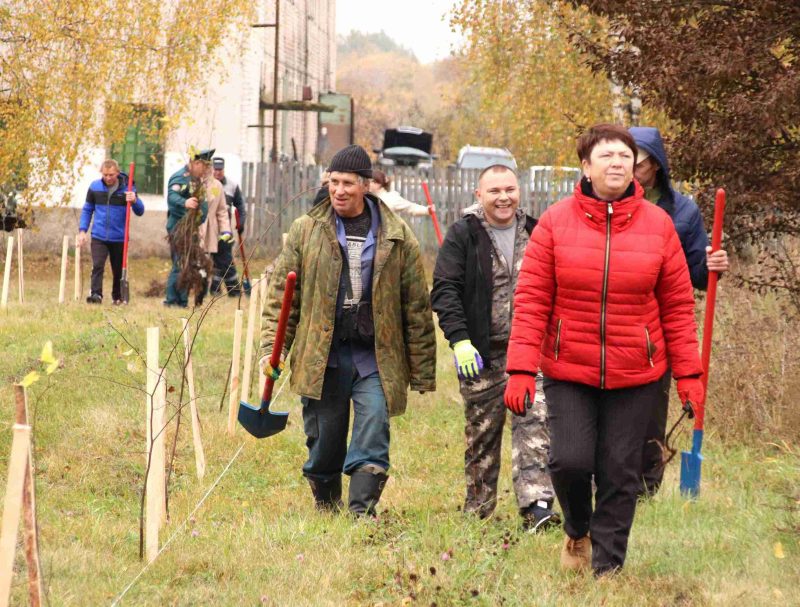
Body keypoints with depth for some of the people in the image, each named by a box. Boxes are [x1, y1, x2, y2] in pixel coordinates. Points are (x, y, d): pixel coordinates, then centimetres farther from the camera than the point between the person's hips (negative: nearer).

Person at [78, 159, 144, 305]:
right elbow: (87, 210, 11)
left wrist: (134, 201, -27)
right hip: (99, 237, 0)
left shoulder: (127, 188, -4)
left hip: (119, 238, 0)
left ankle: (117, 297, 28)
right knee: (97, 266, -17)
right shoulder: (95, 187, 1)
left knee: (118, 270, 11)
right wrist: (82, 230, 2)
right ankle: (96, 294, -21)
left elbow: (140, 212, -5)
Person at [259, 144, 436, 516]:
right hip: (322, 357, 1)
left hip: (375, 359, -1)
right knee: (323, 444, 7)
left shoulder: (396, 237, 4)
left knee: (373, 438, -13)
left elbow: (416, 306, 6)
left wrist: (422, 373, 5)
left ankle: (361, 511, -11)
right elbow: (280, 294, 8)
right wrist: (271, 349, -3)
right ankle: (325, 509, 25)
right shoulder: (305, 231, 5)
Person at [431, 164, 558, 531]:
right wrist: (459, 339, -19)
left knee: (534, 425, -12)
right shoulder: (462, 236, -1)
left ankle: (536, 506, -18)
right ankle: (477, 511, 19)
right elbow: (444, 291, -8)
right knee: (482, 435, 7)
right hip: (481, 353, -2)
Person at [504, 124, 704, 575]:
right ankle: (578, 532, 23)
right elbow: (531, 301, -3)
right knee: (570, 460, -10)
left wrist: (689, 374, 2)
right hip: (568, 371, -1)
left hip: (636, 375, 1)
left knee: (620, 472, 2)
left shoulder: (658, 224, 0)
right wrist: (521, 369, -10)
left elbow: (678, 307, 4)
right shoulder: (555, 222, -3)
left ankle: (607, 566, 18)